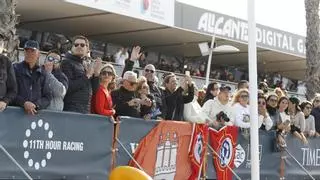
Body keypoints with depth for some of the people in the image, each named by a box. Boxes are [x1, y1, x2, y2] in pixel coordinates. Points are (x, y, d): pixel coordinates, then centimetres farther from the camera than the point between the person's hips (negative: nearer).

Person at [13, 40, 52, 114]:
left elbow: (48, 97, 10)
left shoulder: (43, 74, 14)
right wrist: (24, 103, -17)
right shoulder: (15, 69, 6)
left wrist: (36, 105, -9)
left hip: (36, 113, 2)